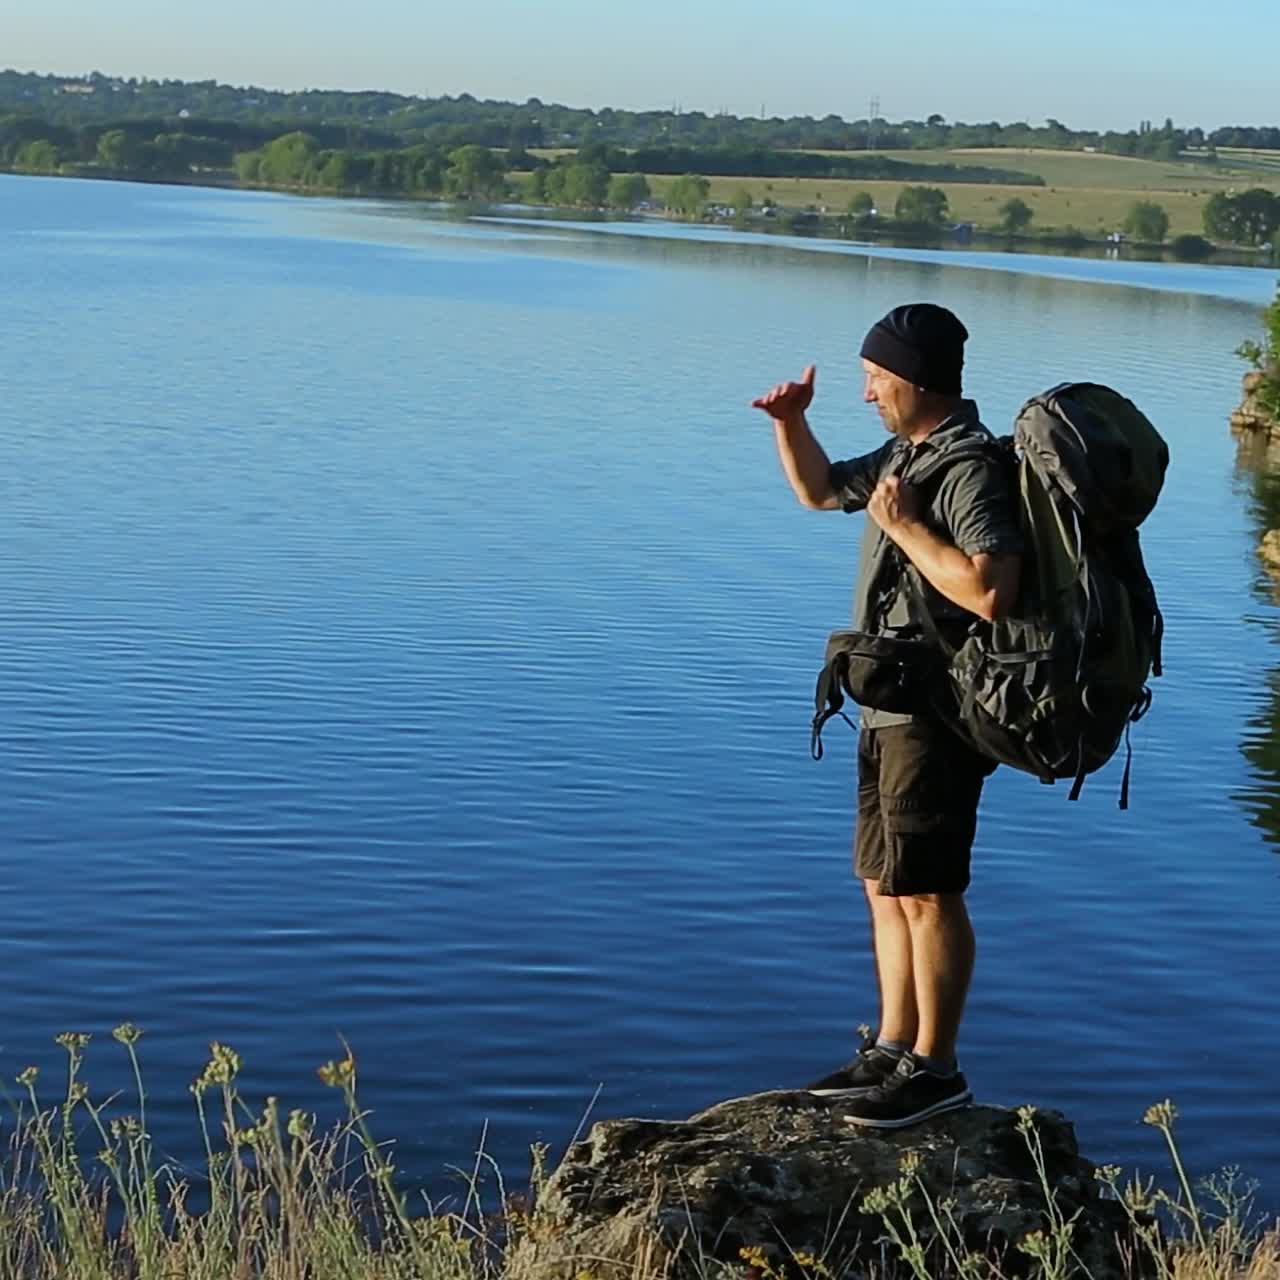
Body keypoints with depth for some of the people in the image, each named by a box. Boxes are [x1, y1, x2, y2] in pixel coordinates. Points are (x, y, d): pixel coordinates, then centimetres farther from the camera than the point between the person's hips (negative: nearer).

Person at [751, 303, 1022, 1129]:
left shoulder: (972, 470, -18)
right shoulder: (906, 455, 13)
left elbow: (991, 591, -31)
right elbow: (820, 490, 29)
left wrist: (902, 525, -21)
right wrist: (790, 422, 11)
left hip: (937, 718, -10)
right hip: (893, 708, 10)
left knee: (926, 892, -4)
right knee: (886, 884, 15)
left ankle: (935, 1071, 5)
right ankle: (894, 1052, 24)